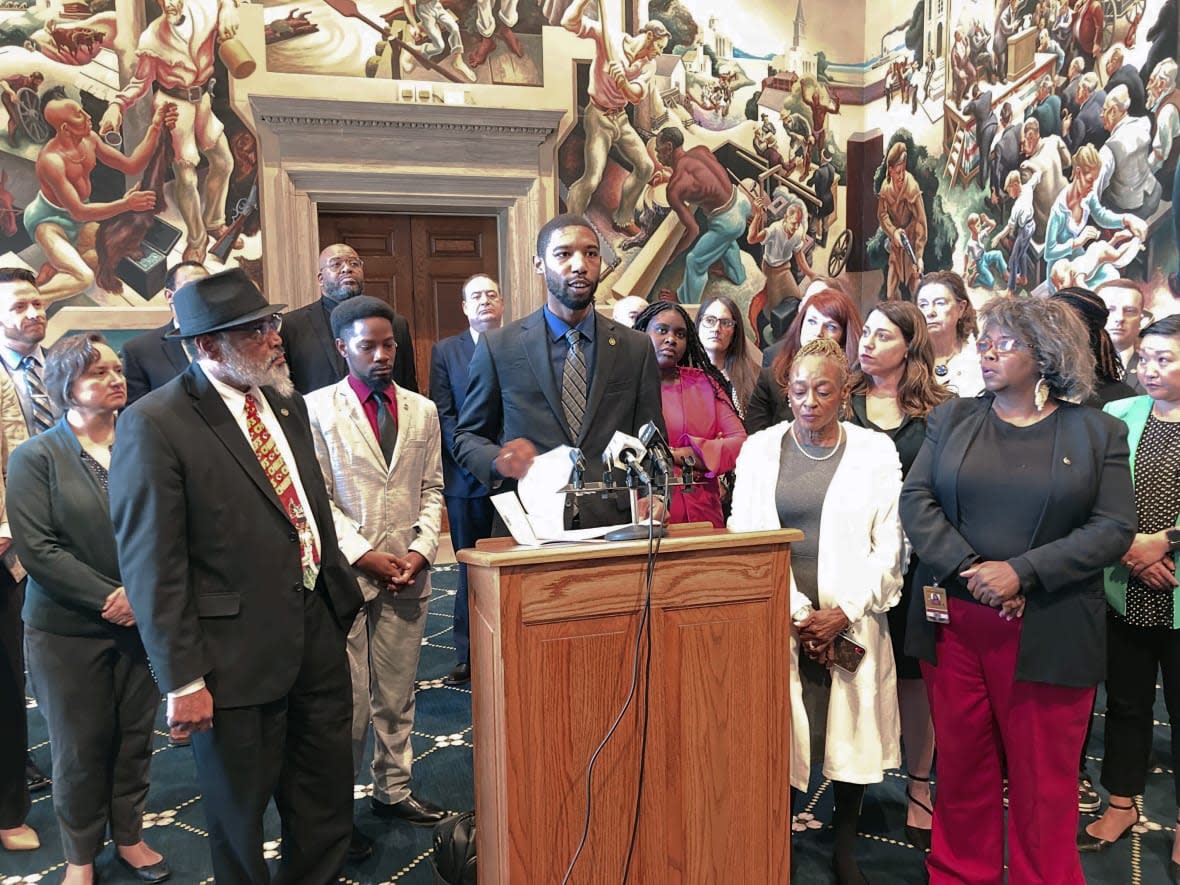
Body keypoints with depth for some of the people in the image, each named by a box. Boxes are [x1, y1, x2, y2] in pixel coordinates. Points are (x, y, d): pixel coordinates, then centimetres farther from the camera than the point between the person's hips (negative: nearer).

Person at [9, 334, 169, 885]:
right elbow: (37, 549, -12)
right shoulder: (35, 458, -5)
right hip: (68, 628, -2)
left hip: (142, 621, 2)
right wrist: (107, 598, -16)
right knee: (80, 746, 9)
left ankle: (129, 835, 32)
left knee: (134, 736, 12)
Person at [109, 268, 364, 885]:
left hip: (317, 627, 7)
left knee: (326, 803, 20)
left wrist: (339, 591, 16)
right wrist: (182, 680, -16)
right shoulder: (153, 425, -16)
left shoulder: (284, 401, 6)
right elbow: (152, 566, -17)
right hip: (238, 650, -6)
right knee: (240, 811, 15)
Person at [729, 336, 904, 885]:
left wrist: (843, 613, -9)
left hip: (852, 623, 0)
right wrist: (796, 614, -8)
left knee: (852, 732, 4)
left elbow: (888, 546, 1)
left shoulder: (875, 451, 3)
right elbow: (746, 540, -1)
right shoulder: (759, 449, 4)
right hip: (781, 622, 0)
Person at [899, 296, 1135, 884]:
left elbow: (1114, 527, -5)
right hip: (954, 625, 2)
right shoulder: (951, 420, 10)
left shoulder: (1098, 433, 4)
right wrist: (970, 569, -13)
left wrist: (1021, 572, -15)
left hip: (1048, 635, -2)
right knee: (961, 771, 11)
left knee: (1043, 784, 6)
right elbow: (916, 500, 0)